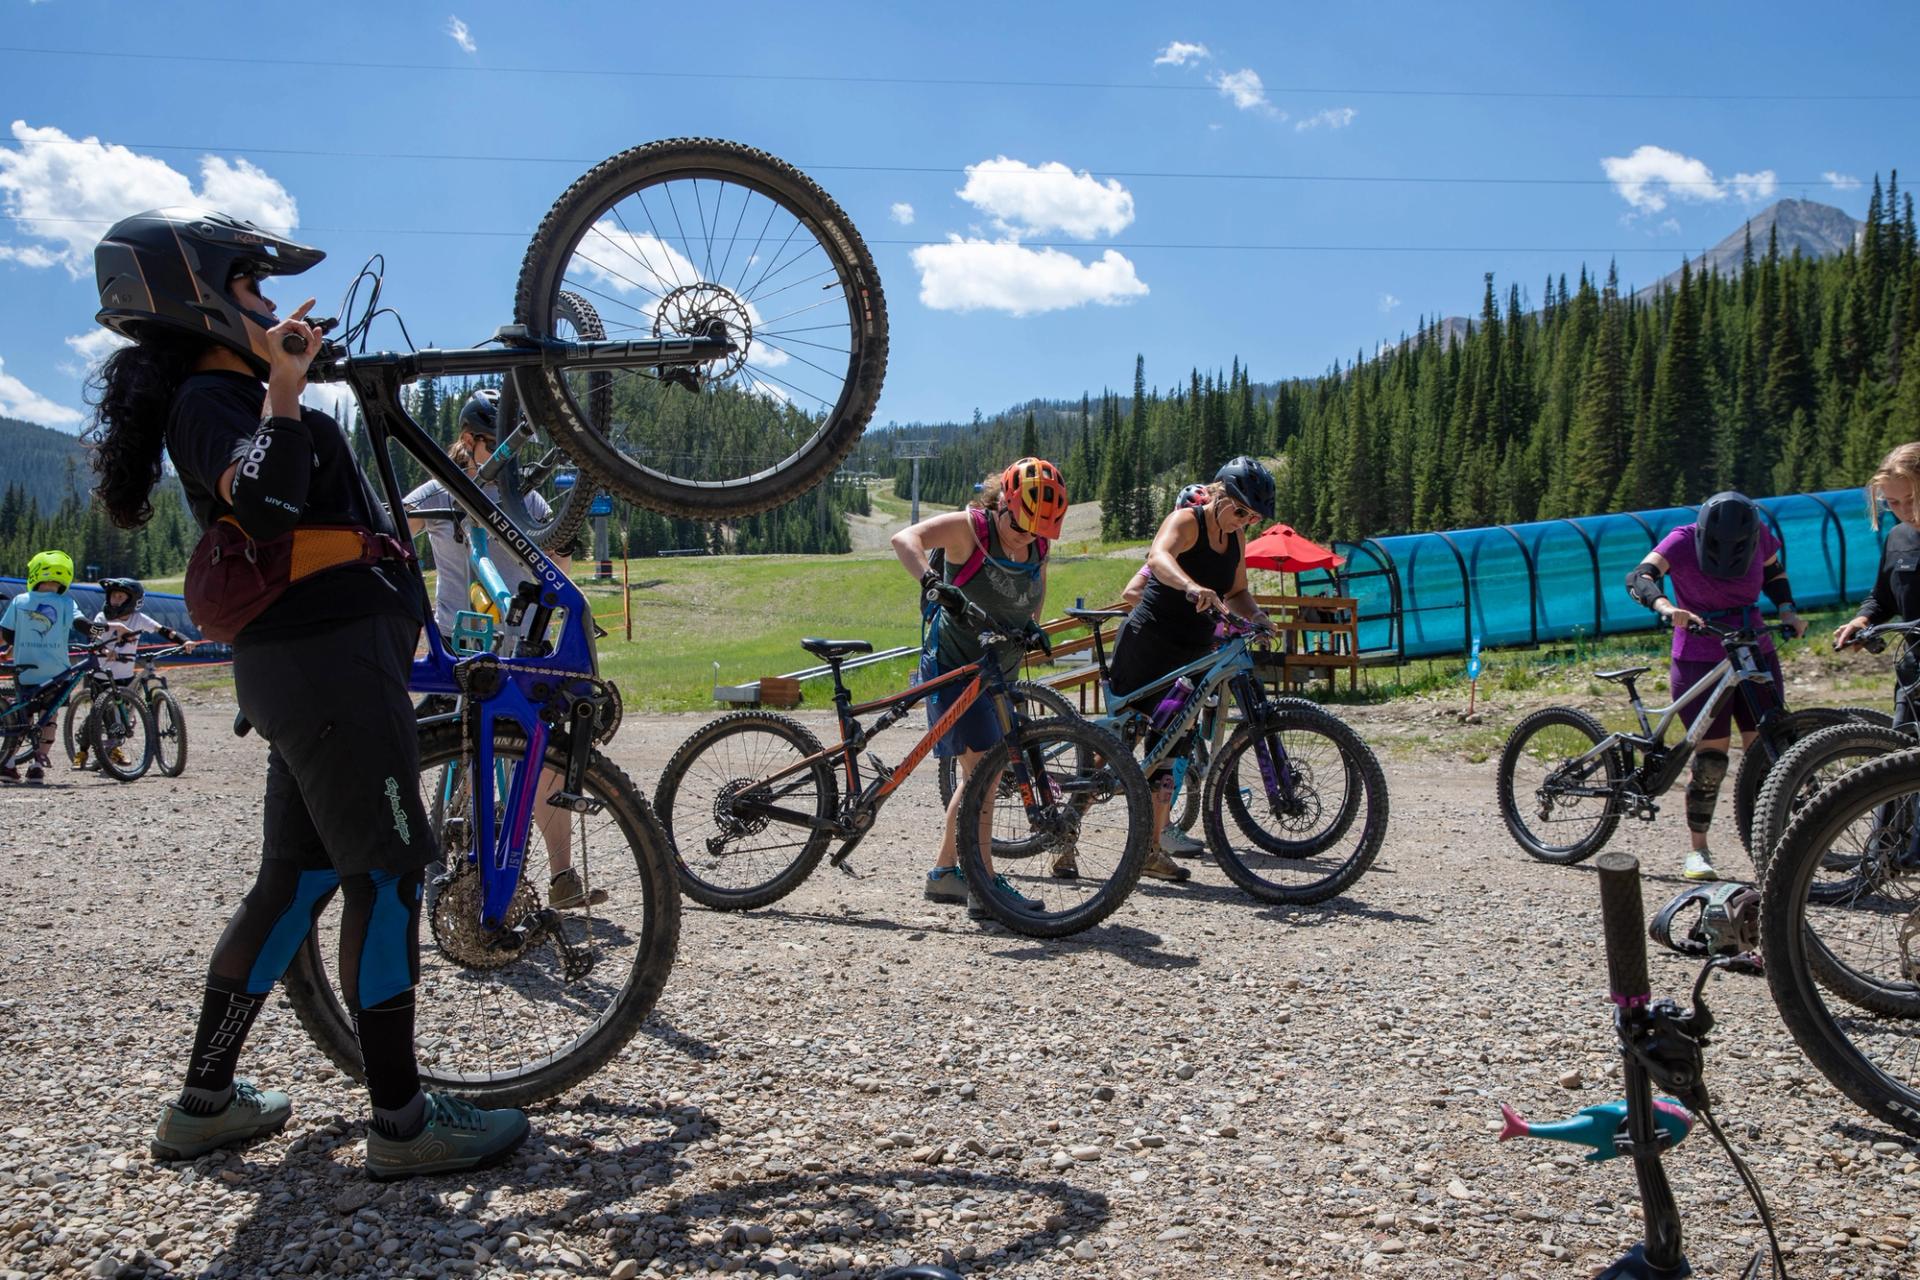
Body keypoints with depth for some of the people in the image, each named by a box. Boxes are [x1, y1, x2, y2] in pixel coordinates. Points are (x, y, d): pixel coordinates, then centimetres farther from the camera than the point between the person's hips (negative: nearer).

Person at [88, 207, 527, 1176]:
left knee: (297, 877, 15)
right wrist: (282, 391, -29)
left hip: (299, 660, 10)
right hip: (330, 656, -10)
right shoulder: (212, 399, -10)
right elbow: (268, 508, -29)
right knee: (386, 875, -6)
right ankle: (402, 1122, 0)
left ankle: (204, 1102, 23)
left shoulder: (222, 397, 21)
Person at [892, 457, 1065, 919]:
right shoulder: (969, 527, -17)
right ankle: (986, 885, -14)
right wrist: (931, 581, -51)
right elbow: (905, 539, -33)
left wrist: (1032, 626, 5)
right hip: (954, 666, -8)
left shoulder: (1038, 545, 0)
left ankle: (945, 873, 27)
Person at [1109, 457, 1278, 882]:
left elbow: (1236, 592, 15)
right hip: (1146, 644, -7)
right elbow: (1158, 557, -34)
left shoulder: (1236, 536, 9)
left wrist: (1255, 614, -7)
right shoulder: (1186, 521, -14)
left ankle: (1151, 850, 12)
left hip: (1191, 653, 7)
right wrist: (1193, 588, -53)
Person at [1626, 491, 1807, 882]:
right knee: (1711, 761, -4)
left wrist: (1787, 612, 2)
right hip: (1699, 663, -4)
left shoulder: (1759, 534, -4)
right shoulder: (1683, 540, -15)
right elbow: (1639, 577, -29)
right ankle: (1697, 851, 10)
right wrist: (1666, 607, -47)